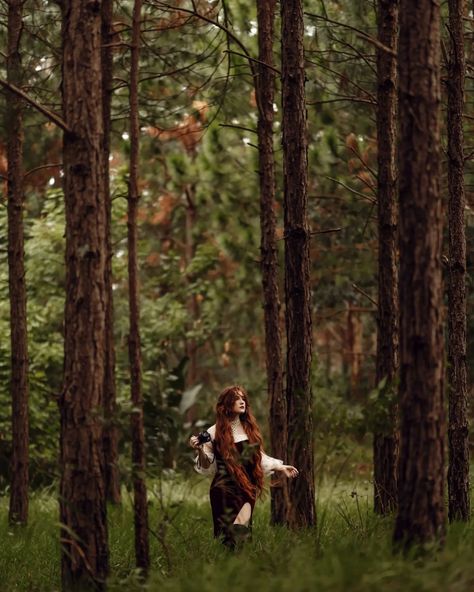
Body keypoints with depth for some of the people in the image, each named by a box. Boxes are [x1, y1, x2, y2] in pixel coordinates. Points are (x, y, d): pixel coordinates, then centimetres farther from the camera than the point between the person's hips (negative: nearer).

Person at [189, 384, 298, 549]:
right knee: (228, 532, -10)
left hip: (247, 488, 4)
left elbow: (258, 457, 21)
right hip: (225, 490, -4)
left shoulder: (249, 429, 12)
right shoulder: (215, 432, -2)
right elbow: (207, 466, 1)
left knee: (243, 531, 1)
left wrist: (280, 467, 17)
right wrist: (200, 450, -16)